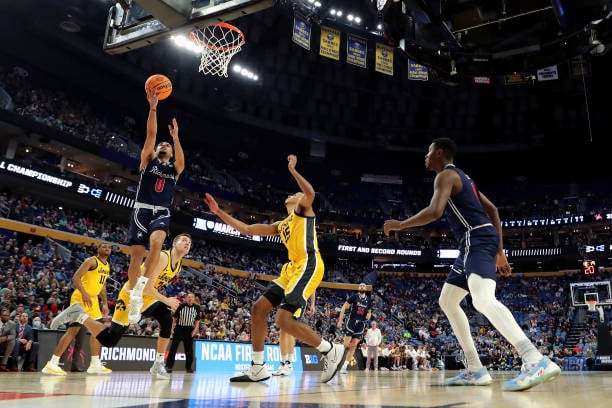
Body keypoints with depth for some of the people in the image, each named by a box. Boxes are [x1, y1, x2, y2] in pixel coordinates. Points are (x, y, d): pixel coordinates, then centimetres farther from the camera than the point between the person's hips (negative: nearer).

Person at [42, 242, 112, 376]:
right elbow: (76, 277, -20)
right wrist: (84, 294, -32)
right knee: (73, 330, -12)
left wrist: (105, 303, 17)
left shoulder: (107, 265, 15)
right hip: (80, 298, -9)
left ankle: (95, 365, 16)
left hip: (93, 300, 9)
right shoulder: (91, 261, -11)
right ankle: (52, 364, -6)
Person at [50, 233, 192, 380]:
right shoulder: (162, 257, -25)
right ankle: (78, 315, 12)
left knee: (167, 320, -18)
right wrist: (165, 300, -26)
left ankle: (158, 364, -8)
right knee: (109, 340, -4)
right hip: (131, 295, -7)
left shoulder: (179, 264, 3)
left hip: (147, 297, 8)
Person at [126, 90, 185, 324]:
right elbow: (151, 134, 0)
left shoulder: (174, 168, 16)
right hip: (142, 210, 0)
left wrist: (175, 137, -15)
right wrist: (152, 108, -9)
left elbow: (181, 160, -9)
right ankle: (133, 299, 4)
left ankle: (143, 284, -20)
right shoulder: (148, 160, 13)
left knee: (156, 242, -30)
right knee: (136, 254, -7)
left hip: (162, 213, 1)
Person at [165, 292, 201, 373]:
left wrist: (195, 330, -3)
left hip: (189, 330, 2)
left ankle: (188, 367, 17)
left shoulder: (196, 308, 3)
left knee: (189, 349, 5)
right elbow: (174, 318, 3)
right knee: (173, 348, -5)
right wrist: (172, 329, -2)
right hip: (179, 328, -2)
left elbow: (197, 320, 8)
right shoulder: (181, 306, -3)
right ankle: (169, 366, 0)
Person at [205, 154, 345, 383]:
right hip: (292, 269, 9)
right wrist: (219, 212, 26)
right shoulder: (280, 225, 27)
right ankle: (257, 369, 10)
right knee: (258, 308, 4)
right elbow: (246, 230, 27)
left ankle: (331, 351, -4)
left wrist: (292, 170, -14)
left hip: (308, 267, -9)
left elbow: (310, 193, -20)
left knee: (284, 319, -19)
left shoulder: (303, 209, 6)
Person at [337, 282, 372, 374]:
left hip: (361, 324, 4)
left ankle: (345, 366, 6)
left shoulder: (369, 300, 9)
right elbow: (344, 307, -5)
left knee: (353, 346, 0)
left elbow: (369, 312, 21)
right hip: (351, 321, -4)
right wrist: (340, 320, -13)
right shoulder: (354, 296, -3)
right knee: (346, 344, -9)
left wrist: (369, 315, -4)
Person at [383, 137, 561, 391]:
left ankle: (537, 362, -36)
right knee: (447, 301, 13)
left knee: (483, 300, -30)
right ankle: (476, 370, 12)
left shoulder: (445, 175, -4)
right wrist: (500, 251, 24)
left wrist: (400, 225, -7)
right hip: (476, 242, 10)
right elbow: (492, 210, 25)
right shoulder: (460, 176, 26)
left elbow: (434, 211, -21)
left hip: (478, 240, -10)